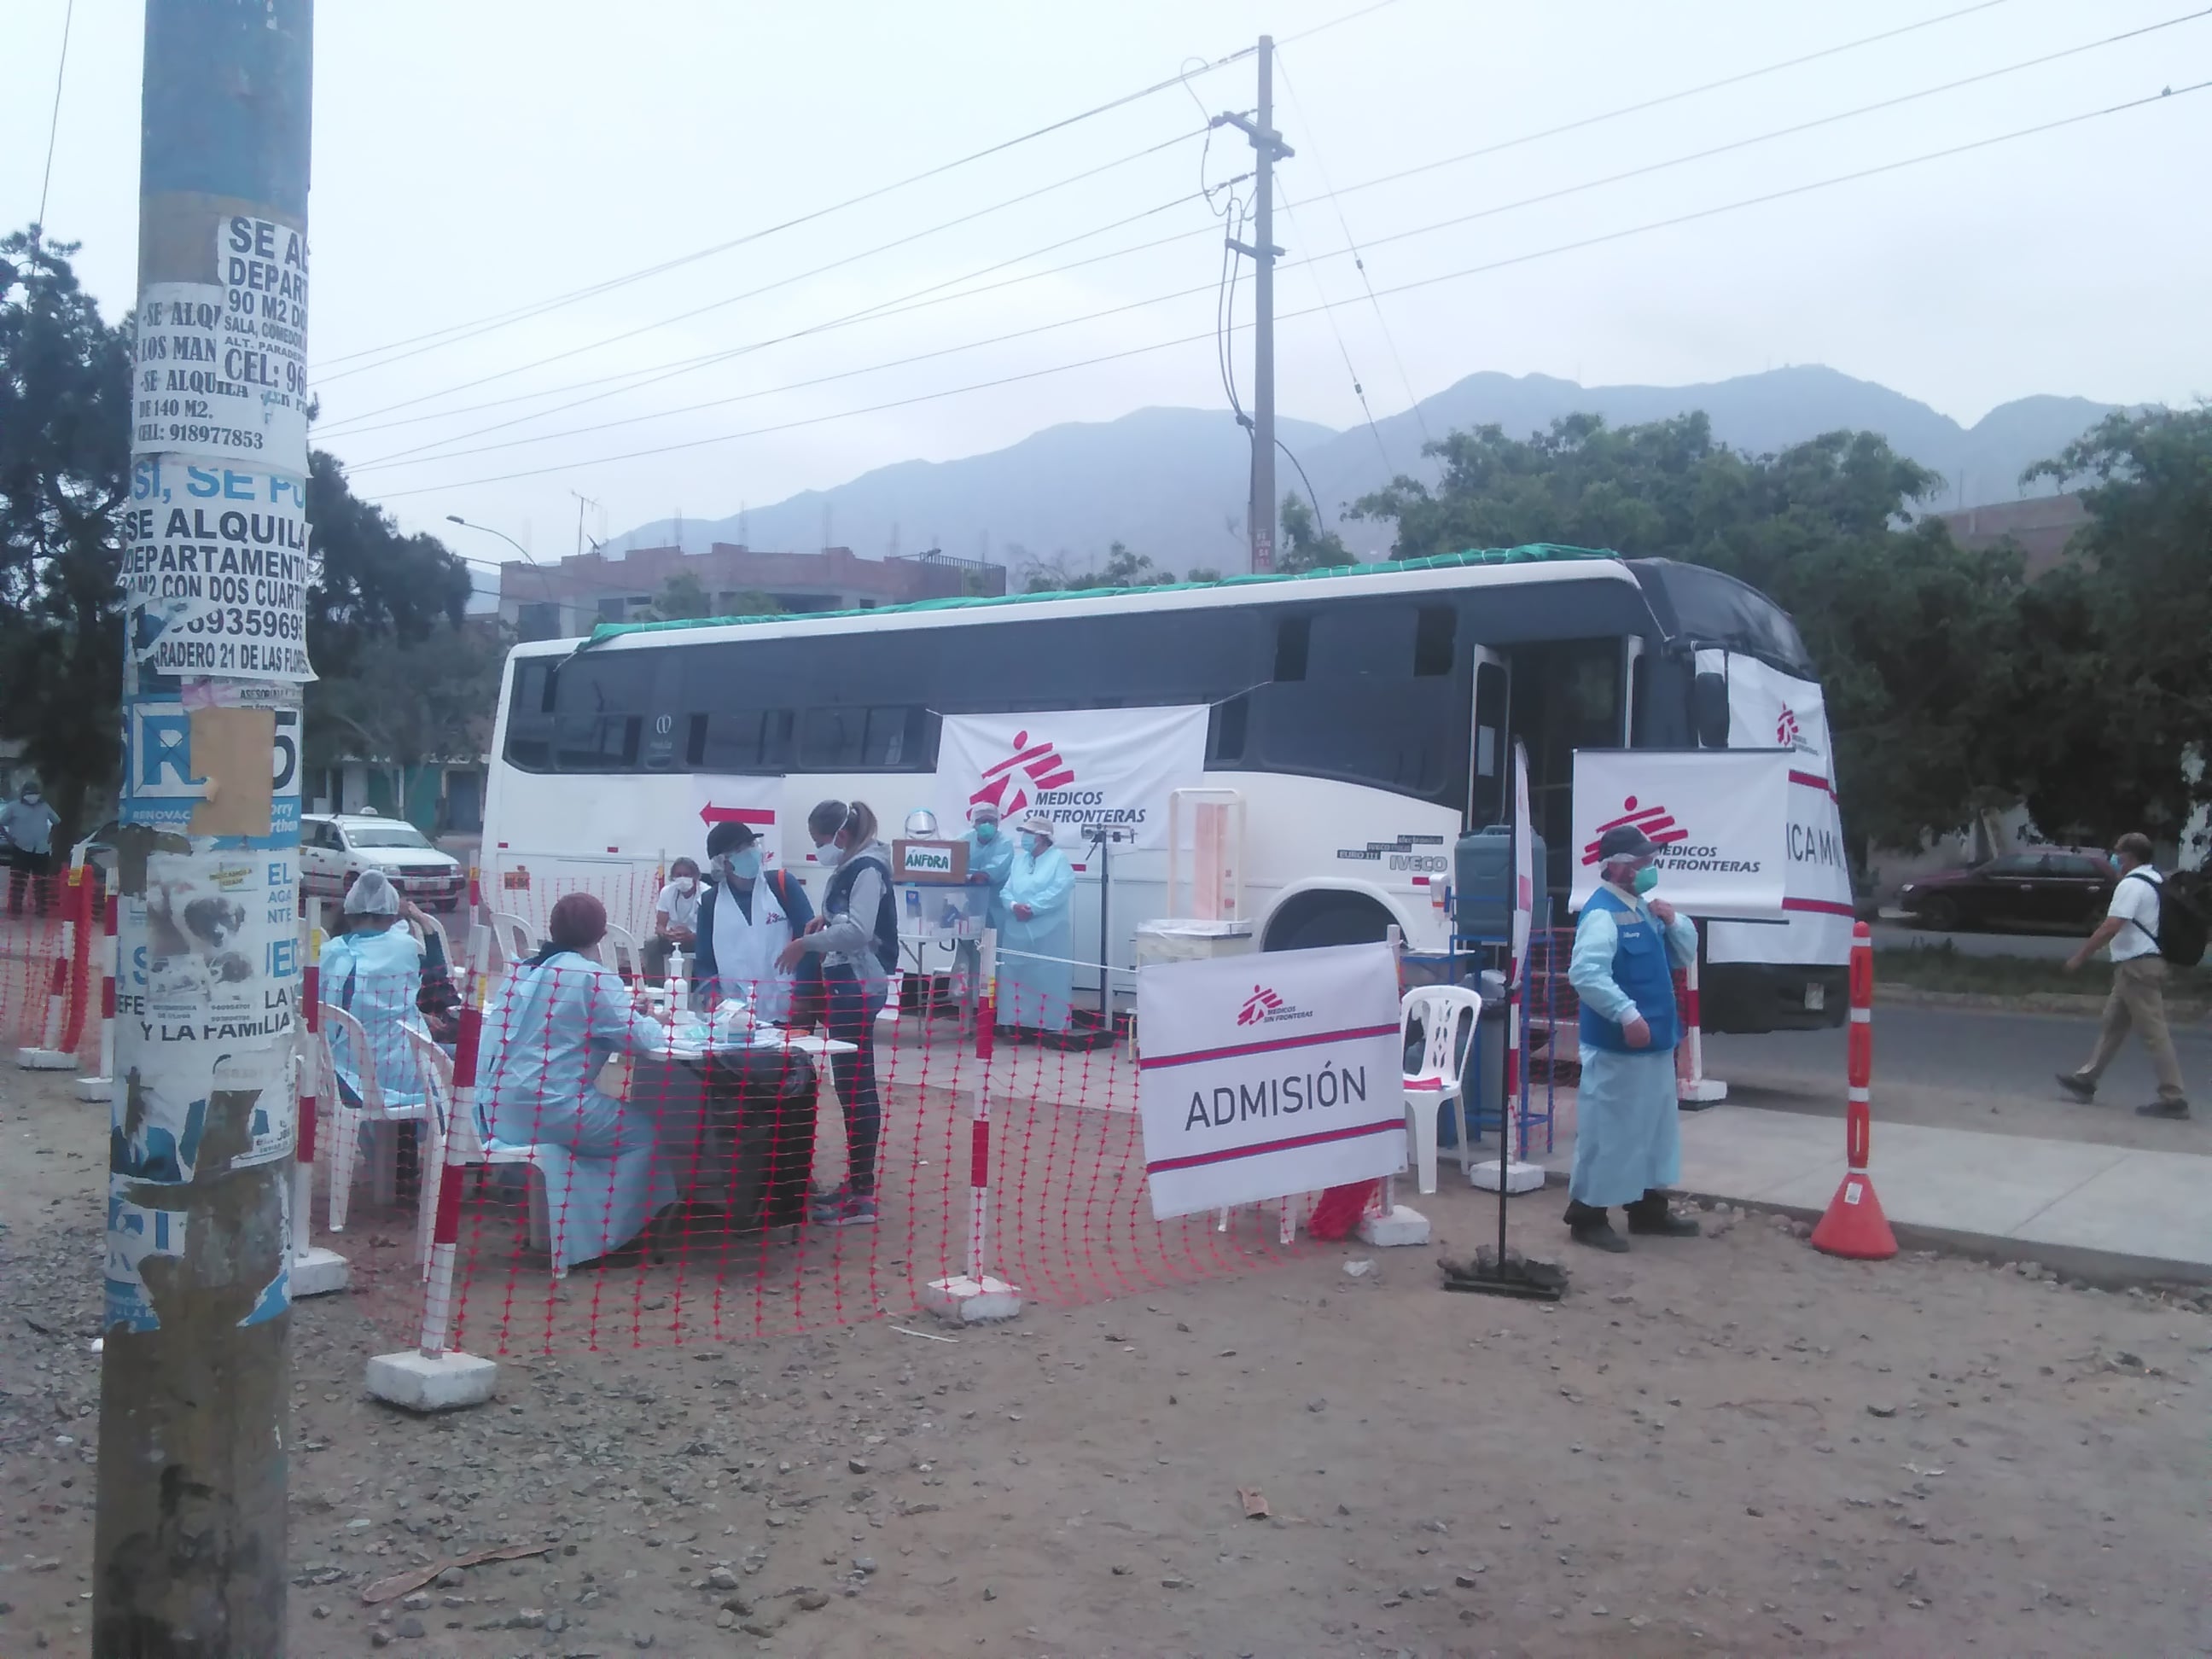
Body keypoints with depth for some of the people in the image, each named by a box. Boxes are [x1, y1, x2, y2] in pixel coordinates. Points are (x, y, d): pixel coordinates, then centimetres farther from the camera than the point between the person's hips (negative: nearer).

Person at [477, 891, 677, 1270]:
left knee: (615, 1116, 29)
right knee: (641, 1133, 11)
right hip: (551, 1110, -8)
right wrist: (652, 1022, 13)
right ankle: (604, 1237, 10)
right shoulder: (594, 978, -10)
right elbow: (641, 1038, -12)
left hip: (500, 1112, 8)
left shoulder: (523, 972, 12)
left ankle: (579, 1226, 29)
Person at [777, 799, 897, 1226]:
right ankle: (855, 1181, 22)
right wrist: (825, 920, 5)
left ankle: (863, 1197, -5)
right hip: (845, 984, 10)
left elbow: (859, 931, -27)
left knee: (857, 1085, -8)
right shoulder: (848, 868, 14)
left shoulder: (868, 869, -16)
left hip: (860, 987, -10)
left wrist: (806, 942, -21)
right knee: (849, 1084, 13)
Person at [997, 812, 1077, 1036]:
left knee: (1048, 978, -4)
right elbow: (1005, 889, 9)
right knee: (1016, 977, 6)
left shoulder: (1059, 858, 0)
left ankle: (1050, 1025, -1)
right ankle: (1017, 1023, 13)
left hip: (1048, 931, -6)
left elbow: (1060, 890, -14)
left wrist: (1032, 908, -19)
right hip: (1017, 929, 6)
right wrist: (1013, 905, -13)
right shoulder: (1018, 860, 17)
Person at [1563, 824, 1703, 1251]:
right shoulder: (1602, 913, -17)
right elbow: (1586, 973, -29)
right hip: (1616, 1046, -10)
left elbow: (1685, 957, 21)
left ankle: (1647, 1208, 31)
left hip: (1655, 1042, 10)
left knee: (1654, 1127, 19)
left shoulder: (1645, 909, 14)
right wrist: (1626, 1013, -35)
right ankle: (1587, 1215, 5)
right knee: (1606, 1129, -4)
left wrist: (1674, 922, 2)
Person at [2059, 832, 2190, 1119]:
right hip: (2142, 963, 10)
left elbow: (2110, 927, -24)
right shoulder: (2154, 880, 14)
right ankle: (2086, 1080, 24)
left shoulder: (2131, 885, -17)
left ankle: (2173, 1098, -8)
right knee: (2112, 1025, 16)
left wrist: (2080, 957, -18)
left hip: (2137, 966, -10)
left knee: (2154, 1032, -9)